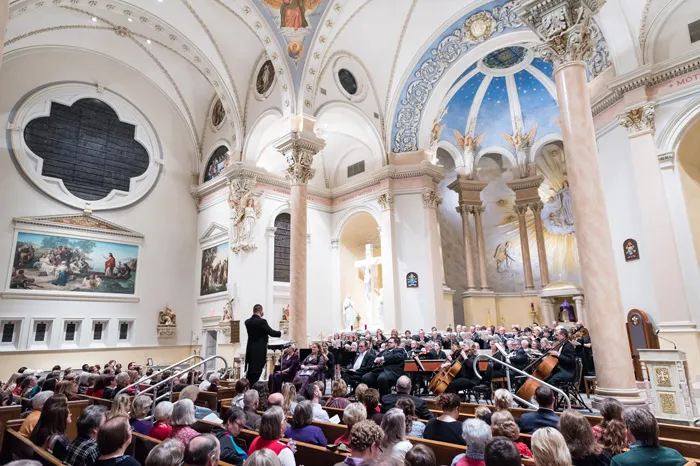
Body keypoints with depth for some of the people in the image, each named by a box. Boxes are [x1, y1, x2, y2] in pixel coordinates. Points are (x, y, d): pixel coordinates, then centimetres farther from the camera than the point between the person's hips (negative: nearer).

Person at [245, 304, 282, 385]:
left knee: (250, 371, 15)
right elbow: (271, 333, -13)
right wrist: (280, 333, 3)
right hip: (259, 351, -7)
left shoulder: (247, 322, 5)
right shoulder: (262, 321, -16)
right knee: (256, 372, -1)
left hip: (250, 350, 7)